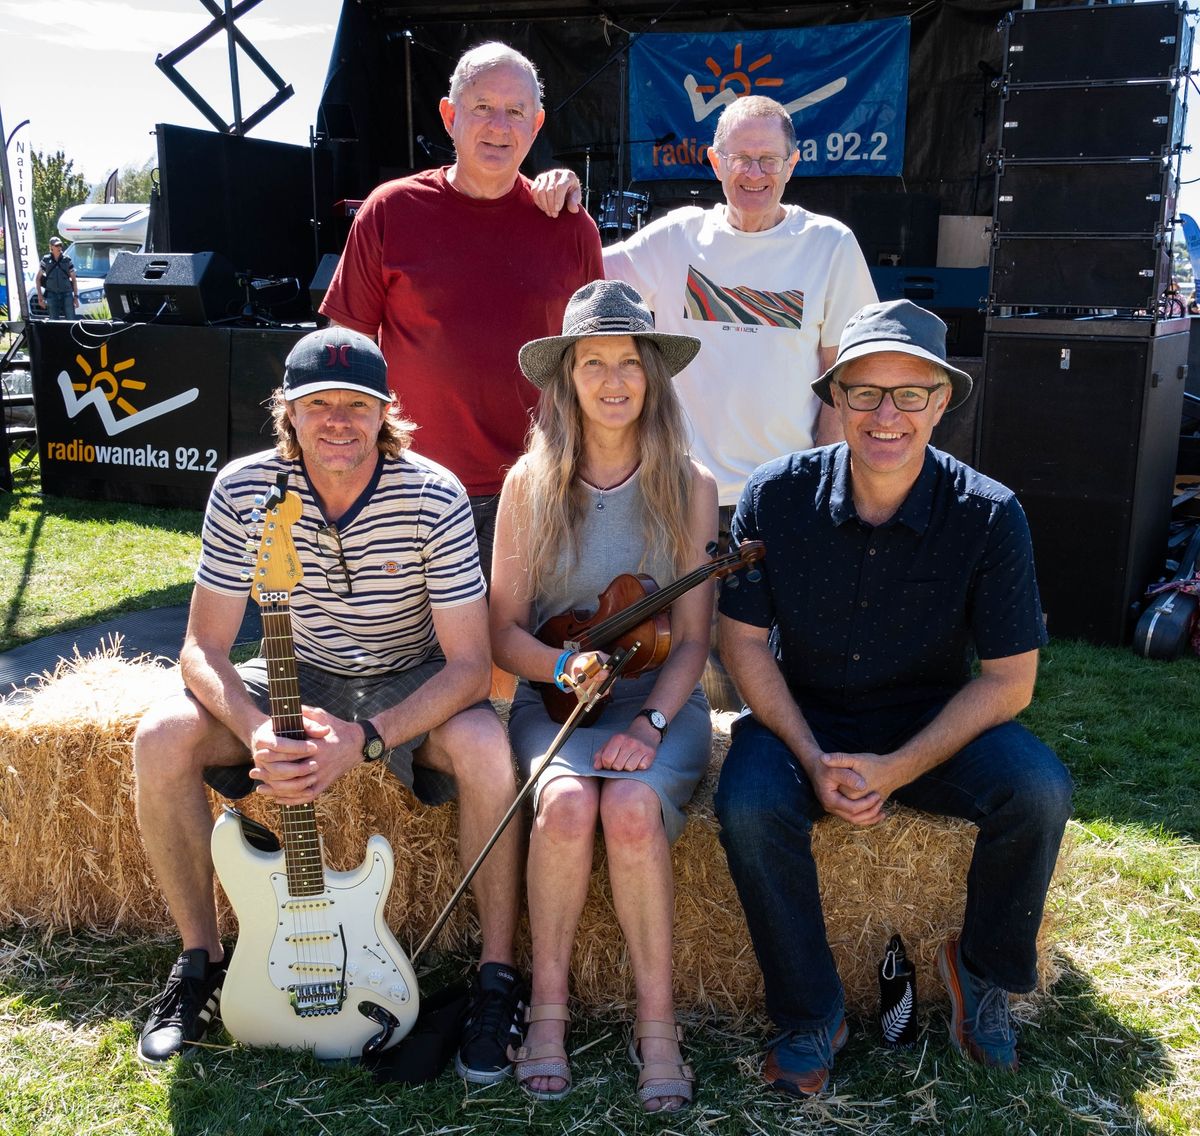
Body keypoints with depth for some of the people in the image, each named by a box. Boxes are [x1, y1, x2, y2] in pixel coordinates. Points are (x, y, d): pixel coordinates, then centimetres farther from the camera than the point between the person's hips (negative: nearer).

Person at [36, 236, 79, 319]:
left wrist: (76, 296, 3)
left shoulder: (67, 260, 6)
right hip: (52, 295, 0)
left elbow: (74, 279, 10)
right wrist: (40, 296, 4)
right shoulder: (46, 260, 5)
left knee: (71, 319, -8)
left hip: (66, 294, 0)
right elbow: (37, 279, 11)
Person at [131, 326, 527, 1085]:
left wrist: (364, 739, -36)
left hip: (413, 683, -2)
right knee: (162, 738, -21)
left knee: (486, 747, -33)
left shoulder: (434, 497, -23)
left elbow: (469, 665, -23)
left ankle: (498, 975, -12)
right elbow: (204, 649, -12)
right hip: (300, 675, 3)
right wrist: (257, 731, -32)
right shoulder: (245, 489, -16)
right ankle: (201, 959, 2)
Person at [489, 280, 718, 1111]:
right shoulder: (532, 482, 1)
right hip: (554, 696, 1)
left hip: (660, 700, 0)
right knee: (566, 804, -30)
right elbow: (505, 631, 2)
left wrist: (650, 723, -16)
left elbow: (692, 641, 0)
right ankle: (549, 1004, -8)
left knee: (632, 809, -30)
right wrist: (566, 666, -18)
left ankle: (657, 1021, -11)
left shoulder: (689, 487, 0)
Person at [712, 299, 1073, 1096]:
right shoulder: (776, 497, -12)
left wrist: (896, 769, -20)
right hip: (803, 720, 0)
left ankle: (986, 970, 4)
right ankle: (812, 1016, -6)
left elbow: (1009, 679, -9)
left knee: (1039, 790, -26)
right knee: (749, 804, -30)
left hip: (936, 724, 1)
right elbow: (746, 642, -6)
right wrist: (814, 761, -18)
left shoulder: (989, 515, -14)